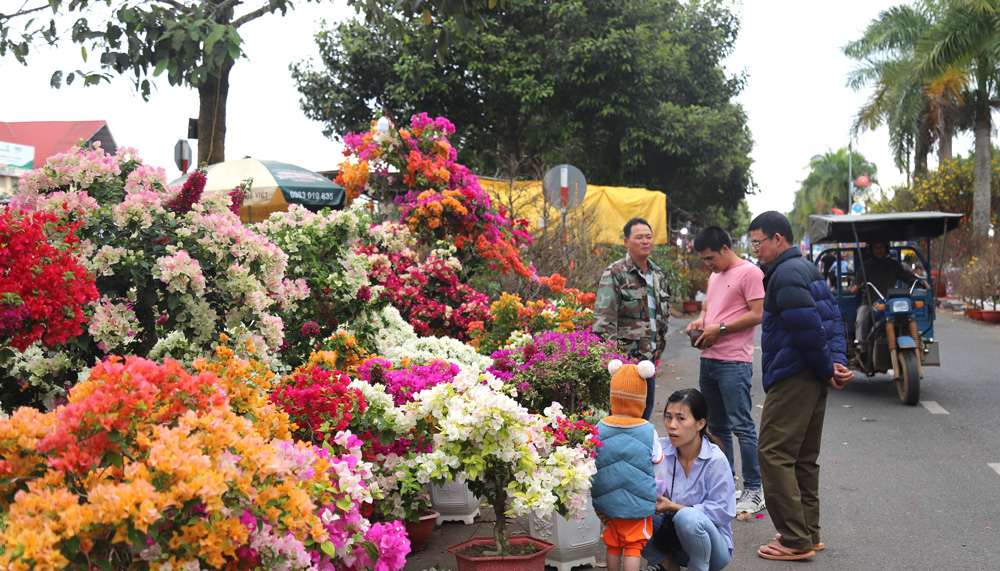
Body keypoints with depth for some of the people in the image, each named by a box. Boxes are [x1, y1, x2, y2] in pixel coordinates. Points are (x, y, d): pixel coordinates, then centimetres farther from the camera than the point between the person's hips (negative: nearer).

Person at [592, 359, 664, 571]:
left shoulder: (600, 428, -7)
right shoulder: (648, 431, -12)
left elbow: (590, 463, 1)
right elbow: (657, 459, 3)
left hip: (607, 502, 2)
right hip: (638, 503, -2)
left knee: (613, 546, 15)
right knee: (633, 547, 4)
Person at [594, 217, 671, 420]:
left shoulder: (658, 275, 14)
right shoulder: (615, 273, -10)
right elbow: (603, 318, -15)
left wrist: (659, 346, 20)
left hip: (649, 356, 7)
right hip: (625, 356, -7)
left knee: (646, 404, 12)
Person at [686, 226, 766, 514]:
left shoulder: (749, 273, -7)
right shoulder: (715, 276, 20)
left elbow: (758, 314, -14)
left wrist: (720, 328, -14)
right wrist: (700, 320, 8)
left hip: (734, 362, -9)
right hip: (708, 360, 9)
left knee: (741, 426, -8)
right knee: (717, 426, 13)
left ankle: (754, 490, -1)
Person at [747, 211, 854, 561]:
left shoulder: (786, 274, -15)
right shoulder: (807, 269, 18)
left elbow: (808, 328, -22)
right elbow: (833, 318, 14)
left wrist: (827, 370, -12)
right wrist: (837, 360, 2)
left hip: (792, 379, -11)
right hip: (812, 379, 11)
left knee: (773, 454, -7)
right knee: (803, 457, 16)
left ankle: (795, 541, -7)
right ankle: (808, 534, 23)